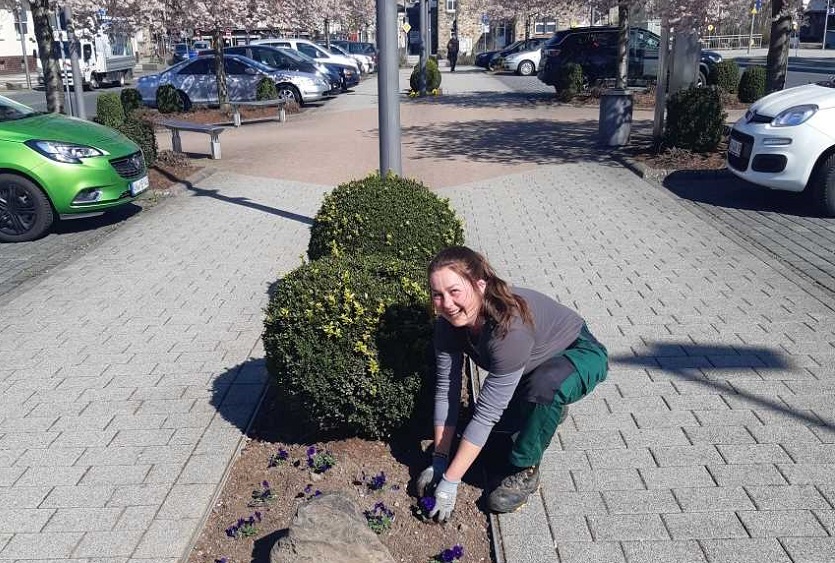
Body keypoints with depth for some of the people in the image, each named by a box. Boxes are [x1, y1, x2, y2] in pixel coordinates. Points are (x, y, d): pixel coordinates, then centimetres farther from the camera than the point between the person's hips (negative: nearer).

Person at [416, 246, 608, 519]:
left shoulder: (510, 326, -41)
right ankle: (550, 409, 21)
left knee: (544, 385, -37)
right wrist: (438, 462, -16)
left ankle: (524, 471, -13)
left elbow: (486, 413, -38)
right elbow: (445, 391, -15)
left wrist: (450, 482, -34)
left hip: (580, 354, -7)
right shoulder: (450, 322, -21)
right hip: (537, 362, 7)